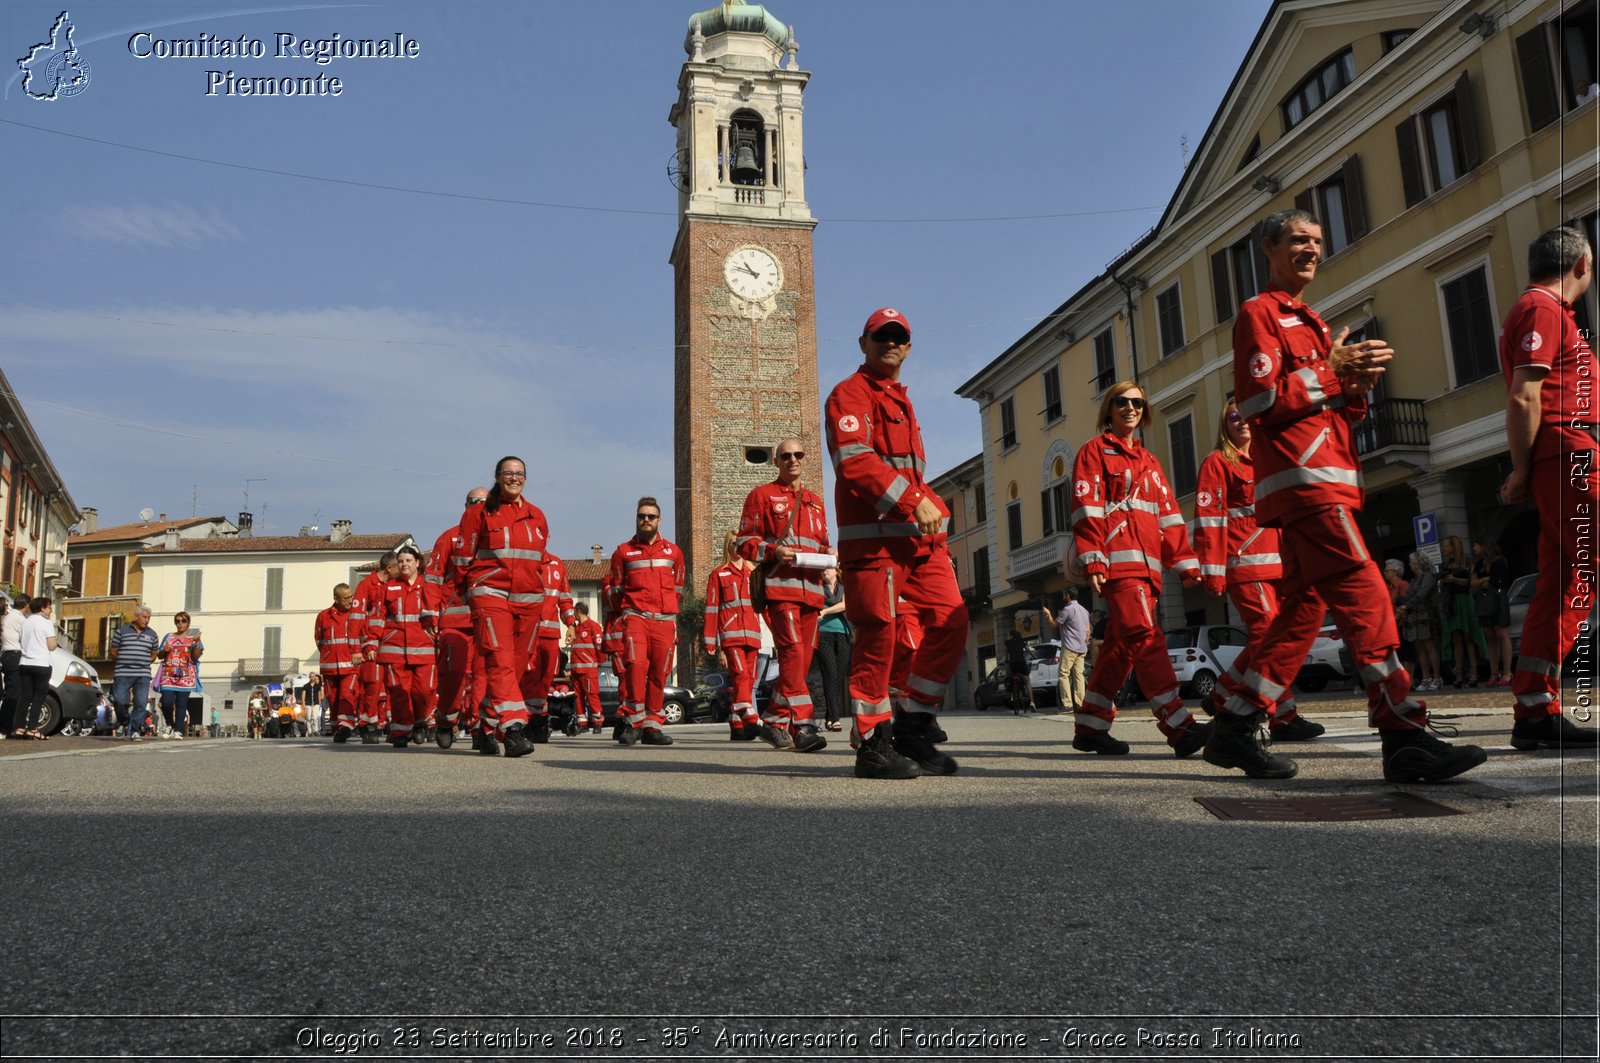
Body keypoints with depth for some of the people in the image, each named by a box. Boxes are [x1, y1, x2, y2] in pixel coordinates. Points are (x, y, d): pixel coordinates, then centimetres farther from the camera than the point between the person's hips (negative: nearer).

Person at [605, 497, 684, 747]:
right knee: (635, 664, -21)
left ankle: (651, 726, 9)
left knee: (659, 674, 1)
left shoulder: (673, 551, 15)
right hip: (635, 616, -2)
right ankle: (633, 722, -15)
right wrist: (623, 614, 17)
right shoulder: (623, 551, 12)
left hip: (666, 620, 2)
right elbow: (615, 588, 17)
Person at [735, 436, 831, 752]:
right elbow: (743, 541, 3)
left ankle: (775, 723, 13)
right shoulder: (762, 495, 9)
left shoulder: (814, 501, 26)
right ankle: (803, 725, -20)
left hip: (811, 588, 6)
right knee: (793, 651, -19)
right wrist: (773, 551, -15)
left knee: (803, 658, 4)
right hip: (779, 586, -6)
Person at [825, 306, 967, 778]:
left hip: (919, 535, 8)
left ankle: (913, 729, 11)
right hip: (873, 535, -8)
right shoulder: (849, 394, 0)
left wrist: (935, 512, 15)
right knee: (878, 633, -8)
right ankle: (874, 744, 4)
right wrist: (913, 501, -21)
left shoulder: (901, 400, 28)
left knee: (949, 620, 0)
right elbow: (855, 460, -16)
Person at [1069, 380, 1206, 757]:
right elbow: (1087, 510, -4)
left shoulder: (1147, 460, 25)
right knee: (1145, 637, -19)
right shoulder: (1094, 451, 6)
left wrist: (1186, 563, 13)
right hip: (1118, 560, -7)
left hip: (1147, 563, 7)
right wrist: (1093, 560, -15)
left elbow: (1168, 514, 21)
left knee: (1121, 647, 6)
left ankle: (1089, 728, 14)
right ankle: (1179, 727, -27)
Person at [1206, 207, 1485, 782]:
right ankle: (1404, 737, -14)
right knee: (1366, 598, -15)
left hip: (1327, 483, 10)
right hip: (1301, 477, -10)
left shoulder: (1310, 322, 28)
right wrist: (1328, 371, -11)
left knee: (1302, 609, 7)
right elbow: (1257, 400, -14)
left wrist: (1356, 385, 5)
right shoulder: (1259, 313, 0)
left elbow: (1337, 411, 26)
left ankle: (1232, 727, 11)